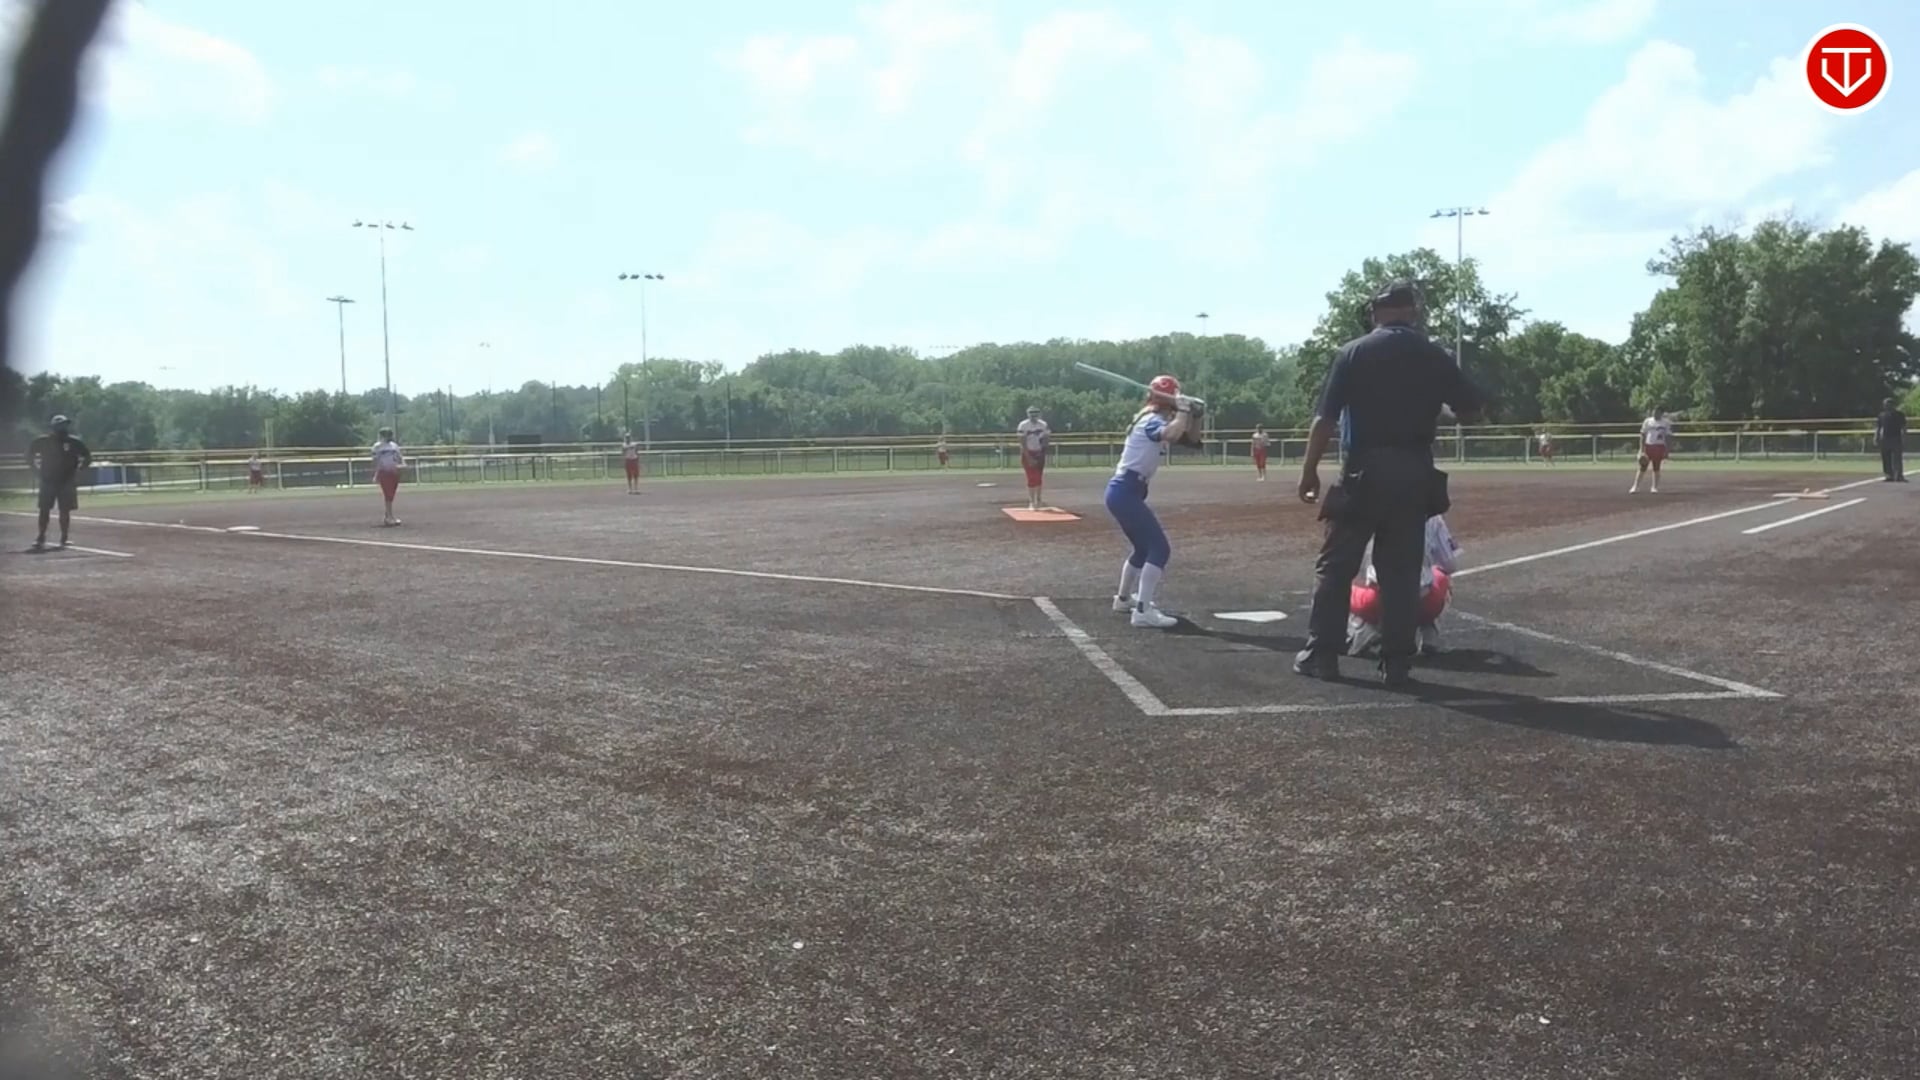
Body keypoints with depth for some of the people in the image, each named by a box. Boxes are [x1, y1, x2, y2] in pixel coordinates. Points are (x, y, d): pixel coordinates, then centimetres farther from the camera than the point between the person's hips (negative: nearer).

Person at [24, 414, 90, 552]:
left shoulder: (73, 442, -2)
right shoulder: (43, 441, -3)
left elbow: (87, 457, 8)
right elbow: (30, 452, 12)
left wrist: (77, 470, -1)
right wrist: (37, 470, 4)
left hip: (67, 482, 0)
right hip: (48, 481, 0)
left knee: (65, 511, 2)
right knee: (44, 510, -3)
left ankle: (64, 539, 10)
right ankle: (40, 539, 2)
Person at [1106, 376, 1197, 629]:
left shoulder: (1149, 419, 18)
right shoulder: (1152, 420, -13)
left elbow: (1180, 435, 23)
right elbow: (1171, 434, -34)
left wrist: (1188, 414, 8)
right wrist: (1183, 410, -19)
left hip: (1122, 492, 11)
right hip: (1126, 492, -11)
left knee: (1144, 546, 25)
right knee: (1160, 547, -14)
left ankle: (1124, 598, 41)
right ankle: (1143, 611, -21)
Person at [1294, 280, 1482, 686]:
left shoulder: (1354, 352, -2)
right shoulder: (1434, 356, 5)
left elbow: (1326, 418, -7)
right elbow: (1471, 408, 10)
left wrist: (1309, 469, -2)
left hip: (1363, 471, -2)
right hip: (1414, 473, 2)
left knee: (1335, 565, 7)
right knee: (1402, 572, 8)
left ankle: (1321, 654, 7)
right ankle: (1396, 663, 8)